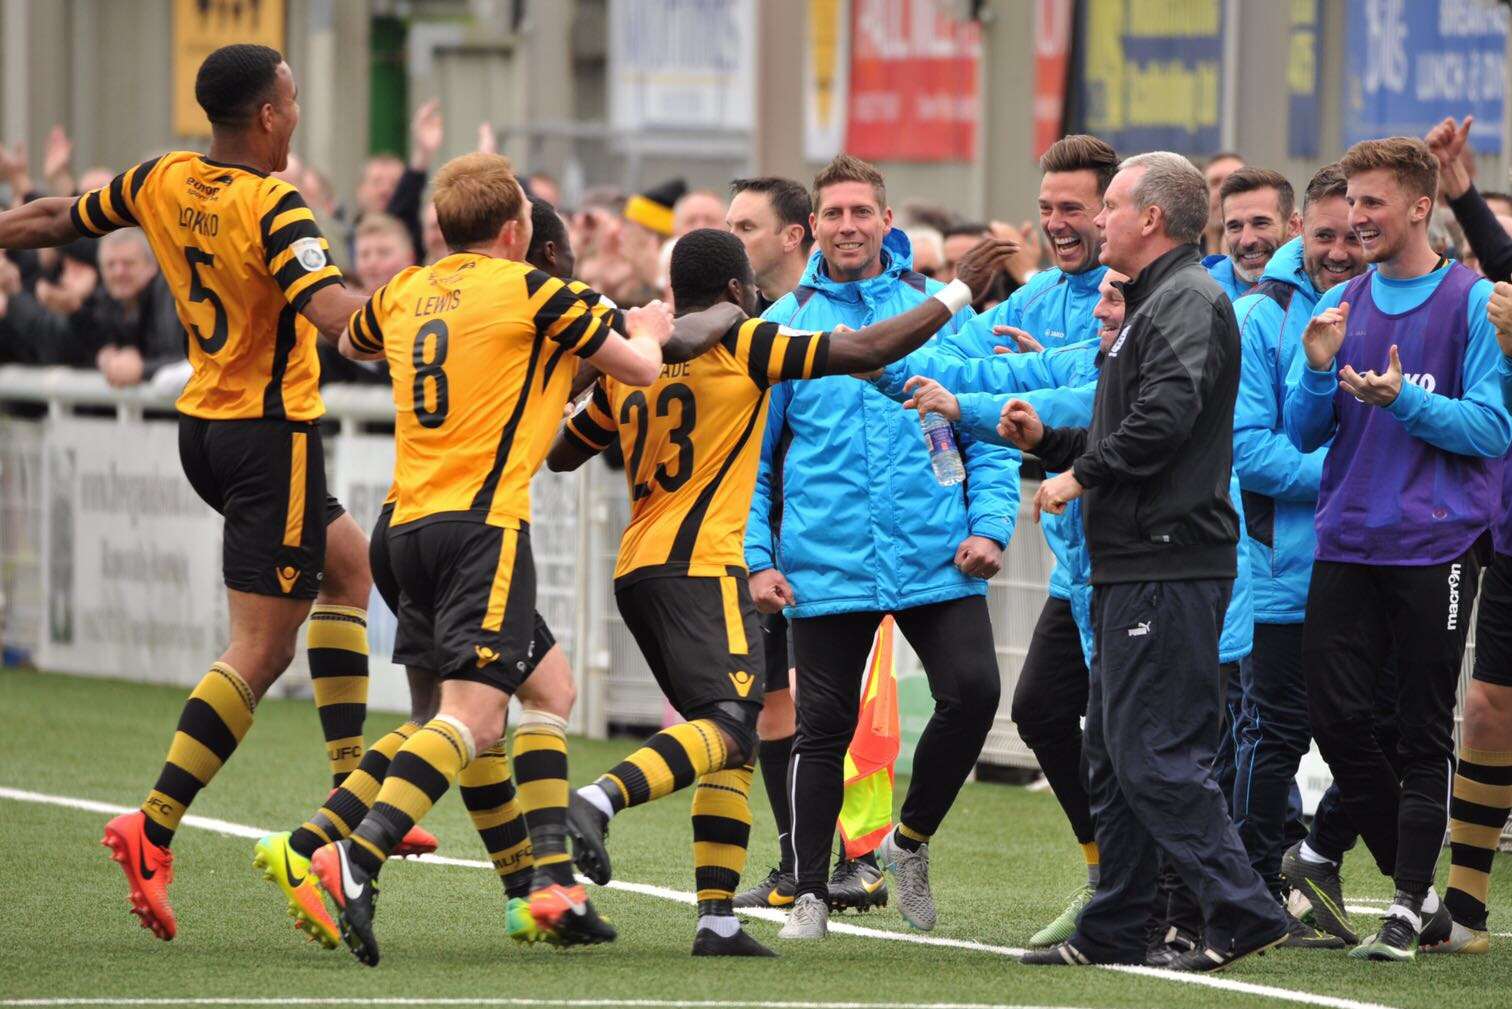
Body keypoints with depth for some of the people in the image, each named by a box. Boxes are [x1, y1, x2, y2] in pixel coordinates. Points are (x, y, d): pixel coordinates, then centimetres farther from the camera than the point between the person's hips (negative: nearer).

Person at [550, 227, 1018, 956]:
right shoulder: (739, 343, -3)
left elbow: (562, 453, 29)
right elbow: (861, 352, -7)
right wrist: (957, 296, 1)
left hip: (636, 569, 8)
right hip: (699, 567, -8)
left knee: (731, 744, 11)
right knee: (730, 727, -19)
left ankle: (717, 919, 2)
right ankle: (602, 798, -41)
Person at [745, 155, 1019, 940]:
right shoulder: (786, 323, 4)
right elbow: (752, 453, 6)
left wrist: (989, 523, -5)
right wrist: (757, 556, -2)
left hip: (936, 560, 0)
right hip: (827, 568, 0)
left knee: (973, 691, -12)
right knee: (824, 727, 2)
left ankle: (910, 839, 12)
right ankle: (809, 891, 14)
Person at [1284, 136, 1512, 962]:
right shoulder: (1340, 306, 11)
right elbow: (1303, 434, 11)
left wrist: (1401, 400, -21)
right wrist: (1319, 370, -8)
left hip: (1434, 545, -5)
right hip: (1347, 543, 5)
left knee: (1424, 733, 0)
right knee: (1334, 715, -1)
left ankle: (1407, 910, 5)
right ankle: (1412, 884, 15)